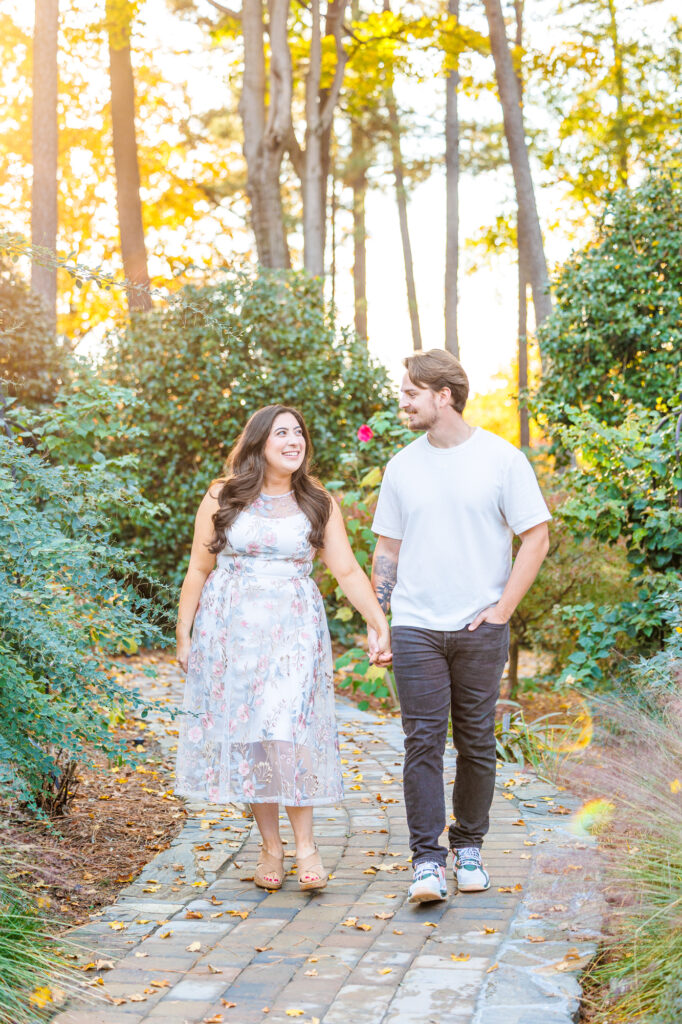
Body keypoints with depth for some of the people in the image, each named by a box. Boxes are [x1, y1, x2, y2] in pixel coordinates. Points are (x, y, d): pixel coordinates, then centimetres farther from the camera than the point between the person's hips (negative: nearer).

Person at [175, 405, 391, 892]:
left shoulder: (319, 505, 7)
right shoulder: (222, 499, 5)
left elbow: (348, 571, 3)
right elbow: (199, 570, 8)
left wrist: (380, 622, -7)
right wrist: (184, 636, 5)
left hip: (294, 631, 0)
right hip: (230, 630, 1)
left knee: (290, 731, -13)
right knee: (245, 734, 0)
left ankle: (305, 843, -2)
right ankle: (271, 846, 10)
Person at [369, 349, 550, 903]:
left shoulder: (502, 459, -2)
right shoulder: (402, 466, 8)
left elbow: (536, 539, 0)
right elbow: (387, 549, 13)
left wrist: (502, 609, -6)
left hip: (481, 629, -1)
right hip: (416, 628, 1)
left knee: (477, 742, 7)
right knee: (423, 742, -5)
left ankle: (469, 847, 22)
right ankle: (428, 860, -2)